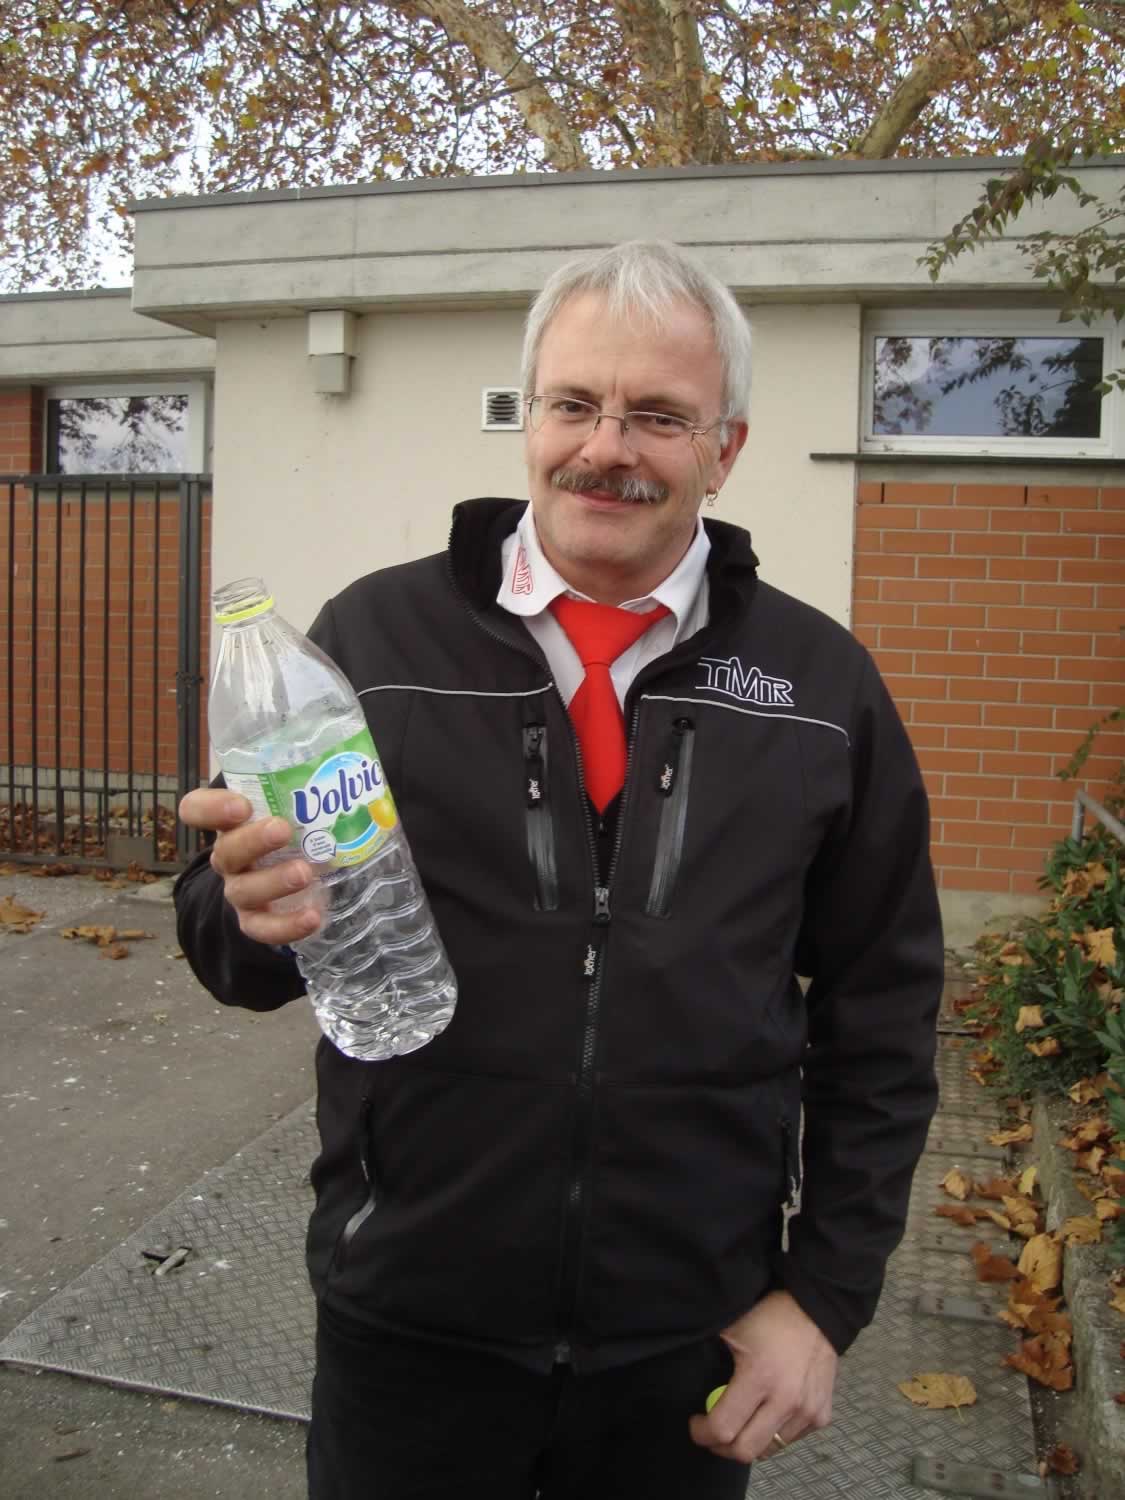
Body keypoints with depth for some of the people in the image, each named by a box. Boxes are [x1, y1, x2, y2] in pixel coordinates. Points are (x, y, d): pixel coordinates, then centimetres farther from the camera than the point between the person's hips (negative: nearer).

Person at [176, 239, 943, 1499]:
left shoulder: (822, 686, -3)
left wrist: (827, 1295, 0)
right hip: (404, 1324, 0)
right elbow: (237, 947, -1)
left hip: (691, 1343, 1)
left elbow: (882, 1018, 2)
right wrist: (253, 908, -23)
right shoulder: (373, 637, -7)